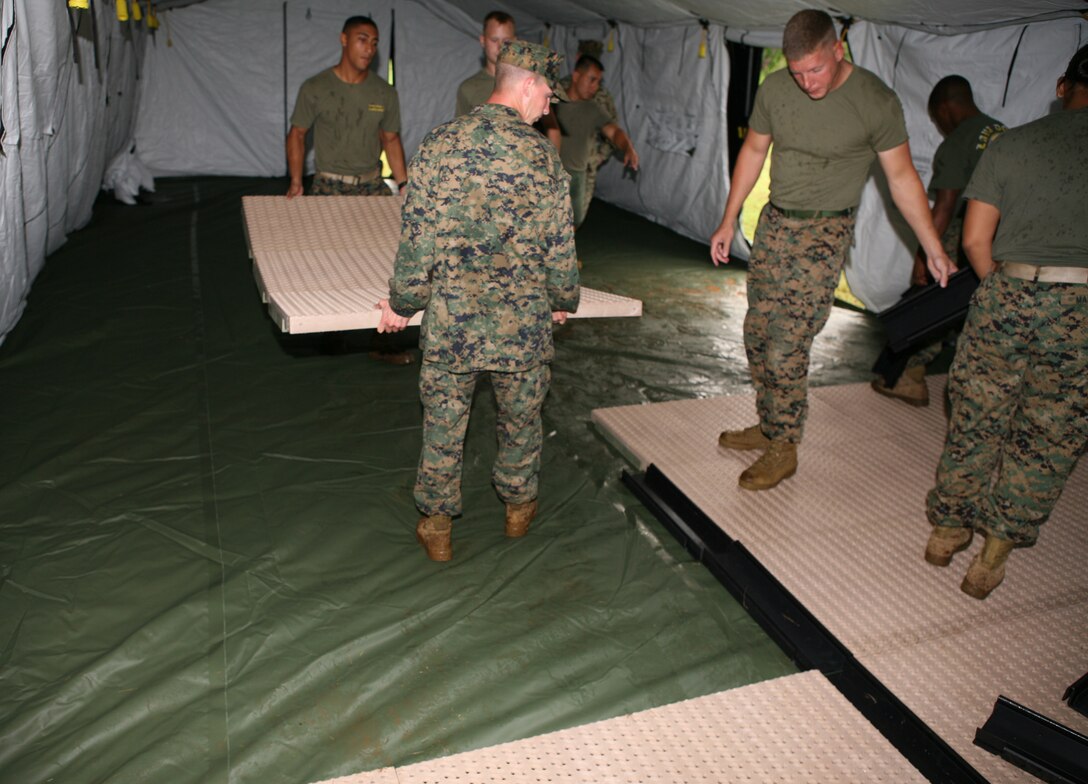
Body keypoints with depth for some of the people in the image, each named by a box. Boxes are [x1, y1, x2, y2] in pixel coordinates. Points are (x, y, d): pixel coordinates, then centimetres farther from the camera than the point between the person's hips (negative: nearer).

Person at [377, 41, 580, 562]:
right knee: (521, 419, 21)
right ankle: (519, 505, 40)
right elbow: (559, 246, -4)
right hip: (522, 323, 0)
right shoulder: (542, 155, -8)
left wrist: (402, 304, 7)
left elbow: (417, 239, -5)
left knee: (443, 425, 14)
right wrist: (563, 300, 14)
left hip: (449, 320, 1)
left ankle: (437, 526, 26)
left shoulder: (438, 145, -4)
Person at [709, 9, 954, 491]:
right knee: (757, 332, 11)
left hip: (823, 232, -5)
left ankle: (783, 450, 7)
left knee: (786, 348, -9)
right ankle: (769, 427, 28)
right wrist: (728, 221, 12)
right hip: (774, 221, 6)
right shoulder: (775, 89, -2)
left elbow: (901, 176, -6)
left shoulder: (876, 102, -14)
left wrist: (934, 248, -4)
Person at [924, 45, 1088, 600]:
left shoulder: (1009, 144, 5)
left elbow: (974, 238, 4)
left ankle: (947, 531, 29)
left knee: (975, 422, 15)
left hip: (1008, 297, 2)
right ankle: (994, 556, 17)